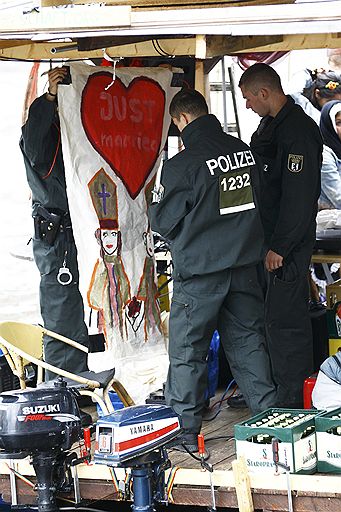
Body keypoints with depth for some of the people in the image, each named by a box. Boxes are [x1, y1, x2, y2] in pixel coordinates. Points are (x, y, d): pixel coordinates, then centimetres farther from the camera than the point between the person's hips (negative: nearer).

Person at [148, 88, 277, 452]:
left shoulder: (181, 165, -16)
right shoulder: (244, 152, 2)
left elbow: (162, 221, -8)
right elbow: (261, 202, 13)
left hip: (199, 270, -6)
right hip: (244, 264, 6)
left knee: (187, 350, 3)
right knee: (248, 342, 14)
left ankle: (184, 431, 7)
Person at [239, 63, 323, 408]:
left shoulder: (298, 131, -18)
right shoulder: (272, 125, 14)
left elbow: (299, 196, -22)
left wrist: (280, 246, -21)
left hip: (289, 243, -10)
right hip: (273, 240, 10)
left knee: (284, 318, -7)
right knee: (279, 315, 17)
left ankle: (290, 400, -1)